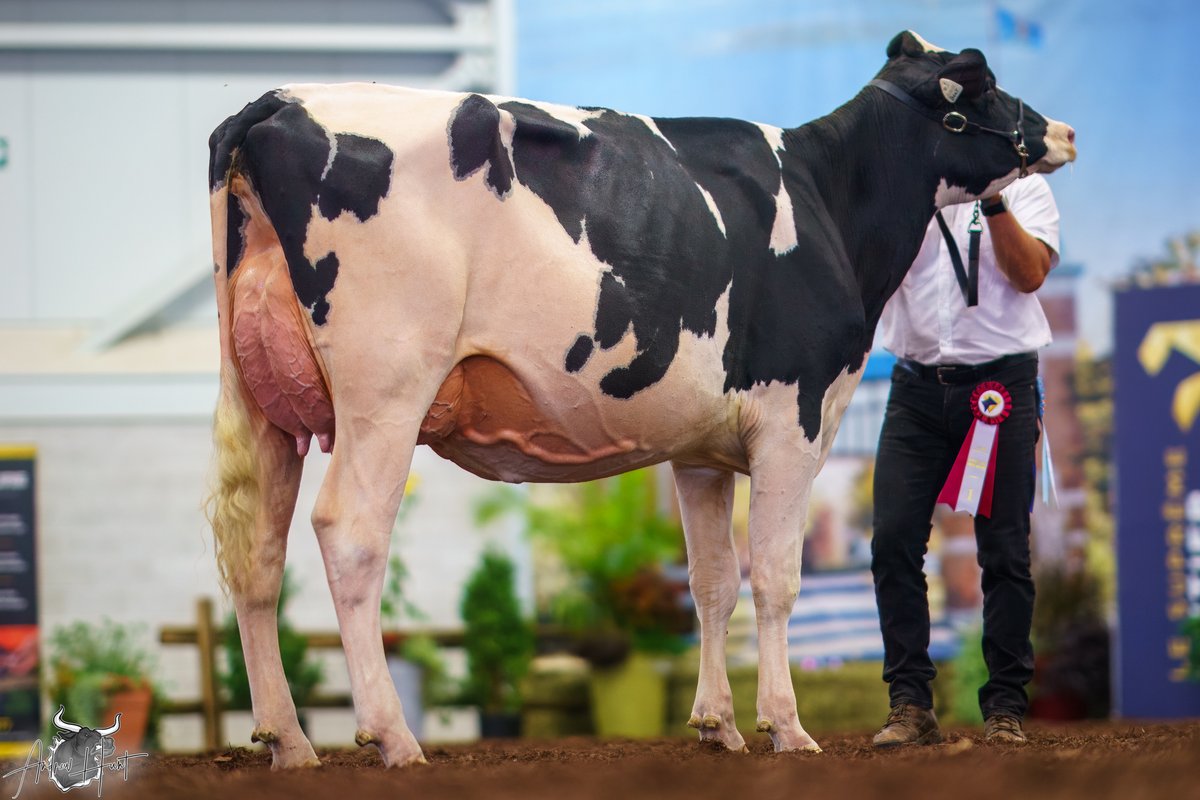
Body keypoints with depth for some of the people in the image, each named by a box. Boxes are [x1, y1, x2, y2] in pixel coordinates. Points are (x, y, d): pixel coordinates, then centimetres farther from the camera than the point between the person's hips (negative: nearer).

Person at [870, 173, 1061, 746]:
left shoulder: (1023, 187, 6)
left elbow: (1030, 273, -8)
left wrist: (992, 199, -16)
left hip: (1001, 381, -2)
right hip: (917, 385, 2)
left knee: (1004, 549, -1)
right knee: (894, 542, -6)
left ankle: (1005, 709, 6)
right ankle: (910, 706, 0)